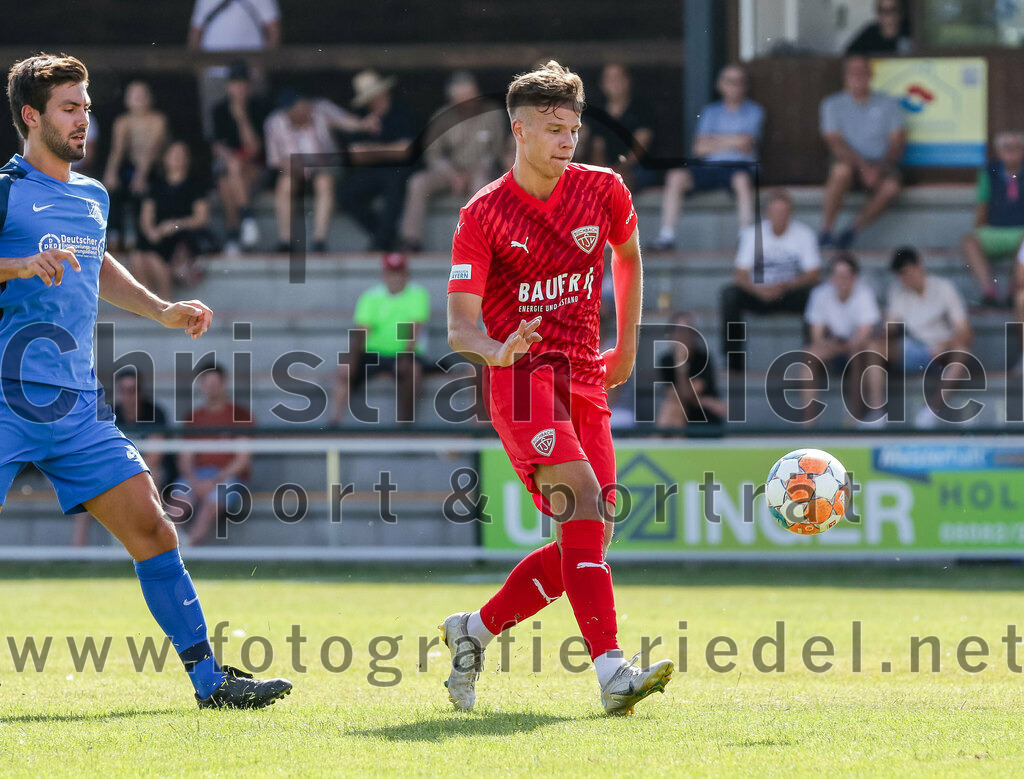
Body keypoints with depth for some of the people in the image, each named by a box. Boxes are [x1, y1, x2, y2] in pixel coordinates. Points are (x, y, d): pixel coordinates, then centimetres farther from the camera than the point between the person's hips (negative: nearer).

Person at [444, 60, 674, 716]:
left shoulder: (603, 190, 5)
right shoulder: (483, 214, -6)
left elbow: (628, 254, 27)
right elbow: (460, 325, -10)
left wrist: (627, 347, 25)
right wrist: (494, 350, -33)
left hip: (586, 379, 6)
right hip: (523, 375, -6)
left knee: (590, 539, 0)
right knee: (584, 504, -25)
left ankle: (475, 630, 20)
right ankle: (612, 672, -32)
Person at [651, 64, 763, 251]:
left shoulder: (753, 111, 9)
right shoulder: (710, 112, 19)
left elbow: (745, 144, -6)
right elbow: (699, 148, 7)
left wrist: (714, 140, 1)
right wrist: (732, 142, 0)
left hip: (738, 166, -3)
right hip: (709, 167, 3)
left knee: (742, 180, -39)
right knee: (675, 177, -24)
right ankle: (667, 236, -25)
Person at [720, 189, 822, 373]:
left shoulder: (804, 234, -5)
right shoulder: (752, 233, -3)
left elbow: (812, 275, -9)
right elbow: (741, 274, -7)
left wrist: (785, 286, -27)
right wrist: (758, 290, -29)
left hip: (790, 292, -1)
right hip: (759, 294, 1)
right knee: (730, 295, -30)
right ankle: (733, 360, -26)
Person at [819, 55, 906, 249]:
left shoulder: (888, 104, 8)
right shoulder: (833, 105, 4)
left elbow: (898, 142, 2)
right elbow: (835, 143, -7)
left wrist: (881, 166, -17)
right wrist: (863, 165, -22)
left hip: (881, 164, 1)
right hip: (850, 161, -1)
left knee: (891, 187, -33)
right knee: (842, 169, -38)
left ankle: (852, 230, -18)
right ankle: (826, 232, -31)